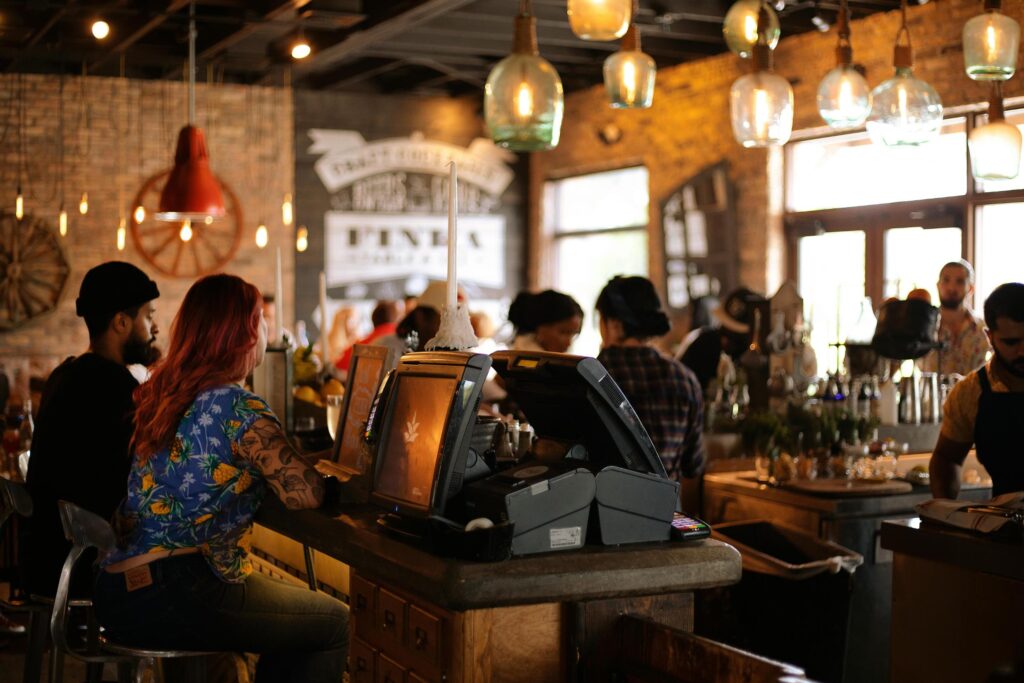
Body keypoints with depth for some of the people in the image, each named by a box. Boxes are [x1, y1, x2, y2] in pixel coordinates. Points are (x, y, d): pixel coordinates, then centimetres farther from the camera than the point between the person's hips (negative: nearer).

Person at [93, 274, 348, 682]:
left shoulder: (156, 395, 10)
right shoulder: (238, 408, -14)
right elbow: (306, 494, -16)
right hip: (176, 596, -9)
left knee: (291, 616, 28)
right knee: (333, 623, 9)